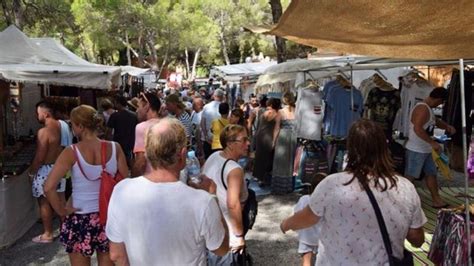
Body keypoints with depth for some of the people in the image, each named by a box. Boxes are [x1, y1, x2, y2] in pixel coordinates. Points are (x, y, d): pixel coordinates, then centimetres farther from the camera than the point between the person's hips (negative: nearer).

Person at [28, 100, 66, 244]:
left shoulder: (44, 131, -22)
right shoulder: (61, 126, 3)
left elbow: (39, 157, -21)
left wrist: (31, 172, -8)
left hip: (45, 170, -8)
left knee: (44, 202, 4)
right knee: (60, 199, 16)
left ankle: (47, 234, 12)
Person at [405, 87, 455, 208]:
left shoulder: (428, 108, 12)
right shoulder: (423, 109, -21)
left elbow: (436, 121, 27)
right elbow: (417, 129, -33)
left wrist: (447, 126, 6)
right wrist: (433, 143, -30)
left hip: (426, 150, 10)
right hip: (416, 150, -10)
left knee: (431, 174, 16)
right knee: (409, 177, -2)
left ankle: (437, 200, 27)